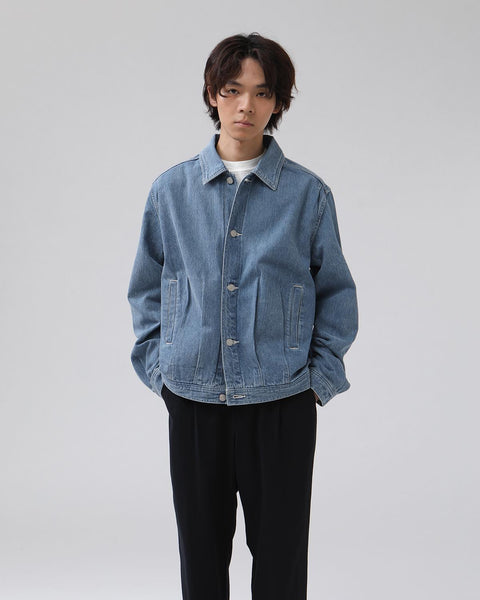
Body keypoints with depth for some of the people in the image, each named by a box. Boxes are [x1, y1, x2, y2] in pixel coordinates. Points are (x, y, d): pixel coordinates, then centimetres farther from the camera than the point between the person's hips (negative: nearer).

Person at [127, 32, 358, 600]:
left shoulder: (308, 194, -2)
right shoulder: (172, 189, 3)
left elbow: (336, 292, 6)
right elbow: (147, 289, 11)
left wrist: (321, 373, -1)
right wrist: (157, 367, 4)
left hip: (282, 403, -1)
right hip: (193, 399, 1)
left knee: (281, 553, 9)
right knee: (201, 552, 13)